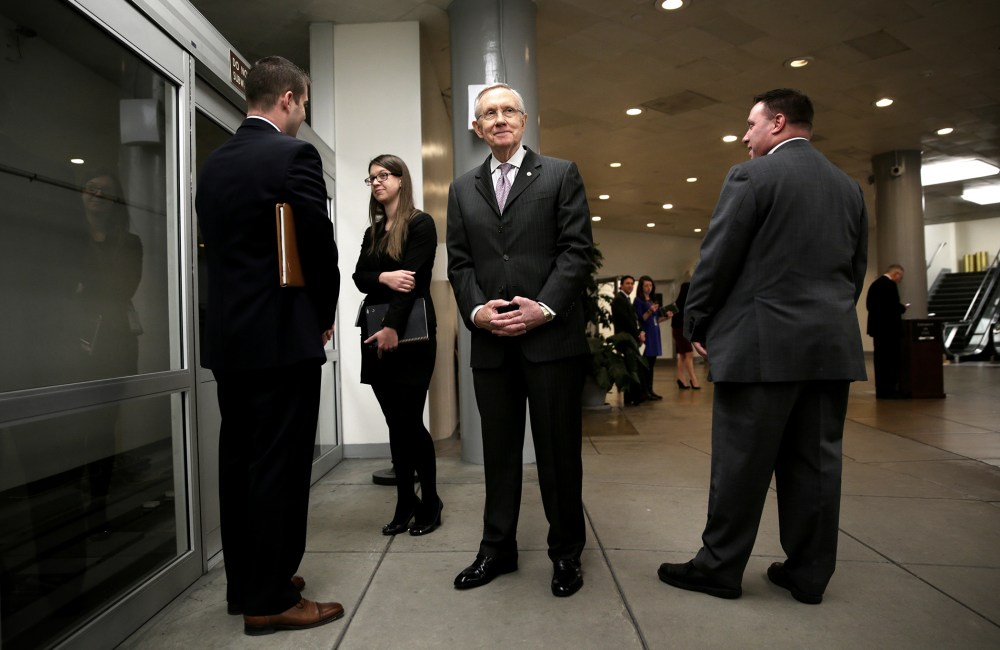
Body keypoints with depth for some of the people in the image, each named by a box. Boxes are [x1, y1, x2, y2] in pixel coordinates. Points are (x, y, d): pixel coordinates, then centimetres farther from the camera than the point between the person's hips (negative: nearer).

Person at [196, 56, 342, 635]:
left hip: (229, 336, 8)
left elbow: (221, 247, 14)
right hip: (282, 337, -8)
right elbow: (320, 245, -12)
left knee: (240, 462, 14)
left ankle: (246, 583, 27)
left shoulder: (214, 164, 13)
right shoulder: (294, 154, -10)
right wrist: (325, 317, 4)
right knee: (280, 468, -1)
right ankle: (271, 600, 9)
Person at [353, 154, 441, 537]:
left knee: (410, 421, -6)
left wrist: (393, 327, -22)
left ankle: (430, 502, 10)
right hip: (375, 333, 6)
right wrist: (384, 277, -15)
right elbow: (359, 277, 7)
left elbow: (414, 278, -13)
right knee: (395, 423, 7)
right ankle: (405, 504, 15)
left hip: (410, 333, -6)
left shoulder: (420, 223, -1)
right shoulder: (372, 232, 18)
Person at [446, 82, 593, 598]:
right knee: (499, 450, 12)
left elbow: (576, 249, -2)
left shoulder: (560, 175, 6)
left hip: (552, 336, -3)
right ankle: (497, 548, 25)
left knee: (558, 450, 5)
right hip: (491, 341, 3)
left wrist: (544, 307, -14)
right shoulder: (463, 189, 16)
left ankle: (566, 552, 21)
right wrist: (476, 310, -7)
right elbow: (459, 262, 10)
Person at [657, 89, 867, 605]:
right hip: (833, 344, 7)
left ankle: (719, 568, 13)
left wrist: (695, 324, 1)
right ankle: (809, 573, 20)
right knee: (816, 461, 11)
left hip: (764, 342, -7)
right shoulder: (848, 186, 15)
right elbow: (856, 268, 16)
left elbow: (717, 257, -9)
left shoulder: (752, 175, -6)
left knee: (741, 462, 1)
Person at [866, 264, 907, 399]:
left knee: (880, 359, 10)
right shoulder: (890, 285, -14)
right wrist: (903, 308, 0)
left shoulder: (875, 284, 14)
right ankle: (888, 390, -2)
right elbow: (894, 306, -20)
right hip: (889, 328, -9)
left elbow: (869, 305, 15)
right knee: (892, 359, -3)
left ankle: (881, 390, 14)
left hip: (877, 327, 9)